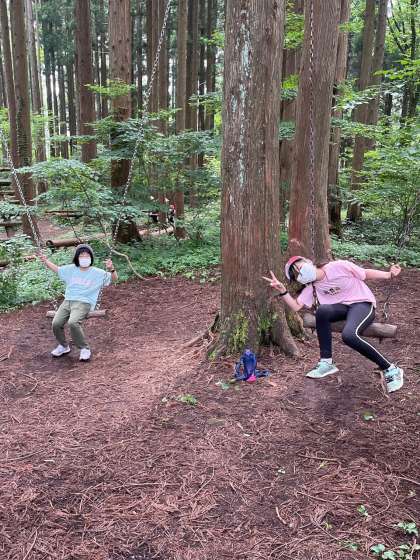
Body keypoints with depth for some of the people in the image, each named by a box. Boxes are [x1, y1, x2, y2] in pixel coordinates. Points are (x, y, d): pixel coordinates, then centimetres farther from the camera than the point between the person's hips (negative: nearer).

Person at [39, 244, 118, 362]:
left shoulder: (97, 273, 2)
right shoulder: (71, 269, 15)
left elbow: (114, 279, -1)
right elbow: (57, 269, 32)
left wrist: (111, 269, -21)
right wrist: (46, 261, 21)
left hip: (84, 303, -5)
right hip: (67, 301, 5)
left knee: (73, 322, -32)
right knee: (56, 323, -16)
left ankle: (85, 349, -11)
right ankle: (63, 346, 14)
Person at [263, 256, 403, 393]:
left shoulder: (338, 267, -10)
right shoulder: (311, 287, 6)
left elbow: (366, 274, -2)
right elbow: (296, 306, -4)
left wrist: (389, 274, -13)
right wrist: (282, 290, -17)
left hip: (363, 304, -5)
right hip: (343, 307, 5)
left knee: (349, 335, -34)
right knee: (322, 310, -29)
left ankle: (391, 370, -17)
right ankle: (326, 362, -17)